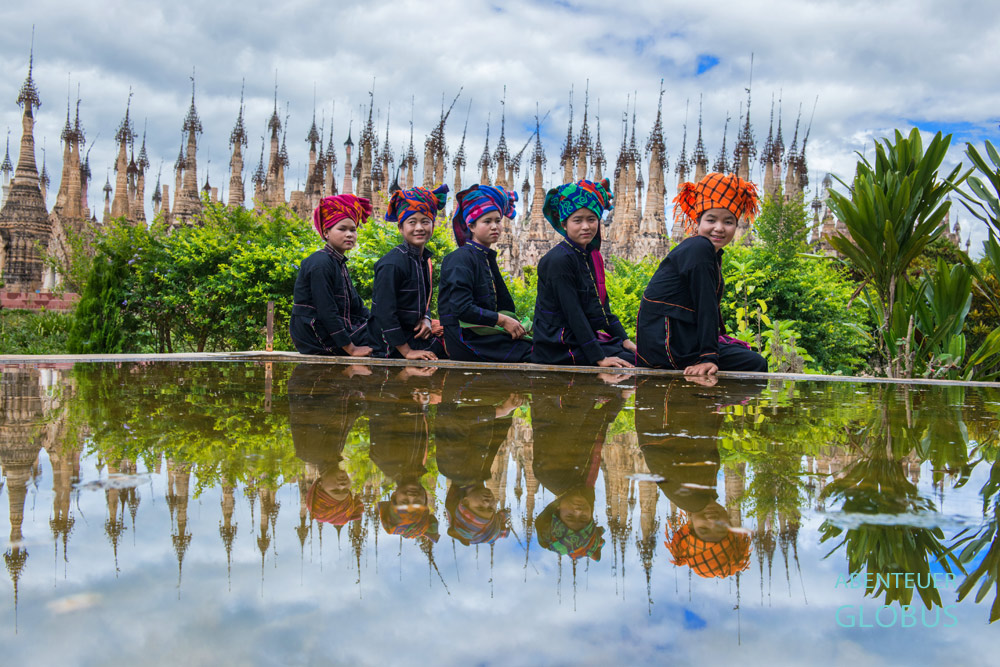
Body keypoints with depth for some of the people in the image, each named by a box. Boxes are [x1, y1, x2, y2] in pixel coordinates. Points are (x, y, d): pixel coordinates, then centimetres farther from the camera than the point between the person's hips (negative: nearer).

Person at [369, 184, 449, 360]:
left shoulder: (424, 260, 8)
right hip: (392, 346, -9)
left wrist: (426, 319, -3)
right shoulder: (392, 263, -19)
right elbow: (384, 312, -22)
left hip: (413, 332, 9)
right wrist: (407, 351, -22)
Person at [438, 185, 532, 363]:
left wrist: (513, 324, -1)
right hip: (464, 339, -8)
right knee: (532, 350, -20)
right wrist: (502, 320, -16)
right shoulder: (461, 258, -9)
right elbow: (461, 308, -18)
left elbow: (504, 305, 18)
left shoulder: (488, 259, 18)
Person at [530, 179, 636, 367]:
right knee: (632, 361, -17)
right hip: (559, 347, -9)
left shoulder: (593, 257, 11)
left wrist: (624, 339, 6)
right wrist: (599, 357, -23)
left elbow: (603, 306, 16)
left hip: (586, 336, 9)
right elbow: (573, 313, -21)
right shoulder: (559, 260, -17)